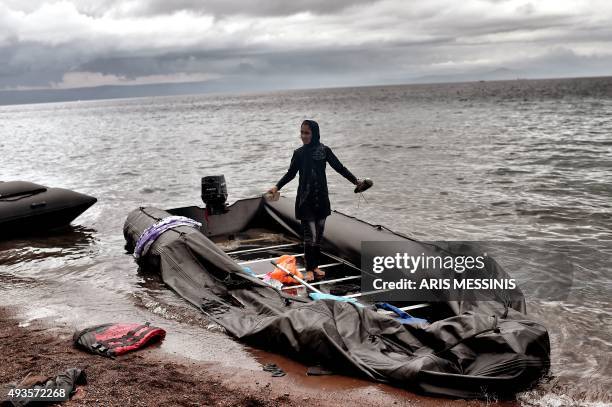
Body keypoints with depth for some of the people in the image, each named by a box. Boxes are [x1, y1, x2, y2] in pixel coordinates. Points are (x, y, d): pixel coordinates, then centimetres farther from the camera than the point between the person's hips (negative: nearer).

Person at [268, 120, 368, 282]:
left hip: (321, 198, 2)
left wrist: (355, 181, 4)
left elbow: (339, 167, 7)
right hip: (305, 200, -2)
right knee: (310, 235, -8)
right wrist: (277, 186, -1)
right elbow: (291, 173, 9)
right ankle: (309, 269, 3)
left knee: (319, 234, 8)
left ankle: (315, 266, 21)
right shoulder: (299, 153, 0)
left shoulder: (324, 151, 0)